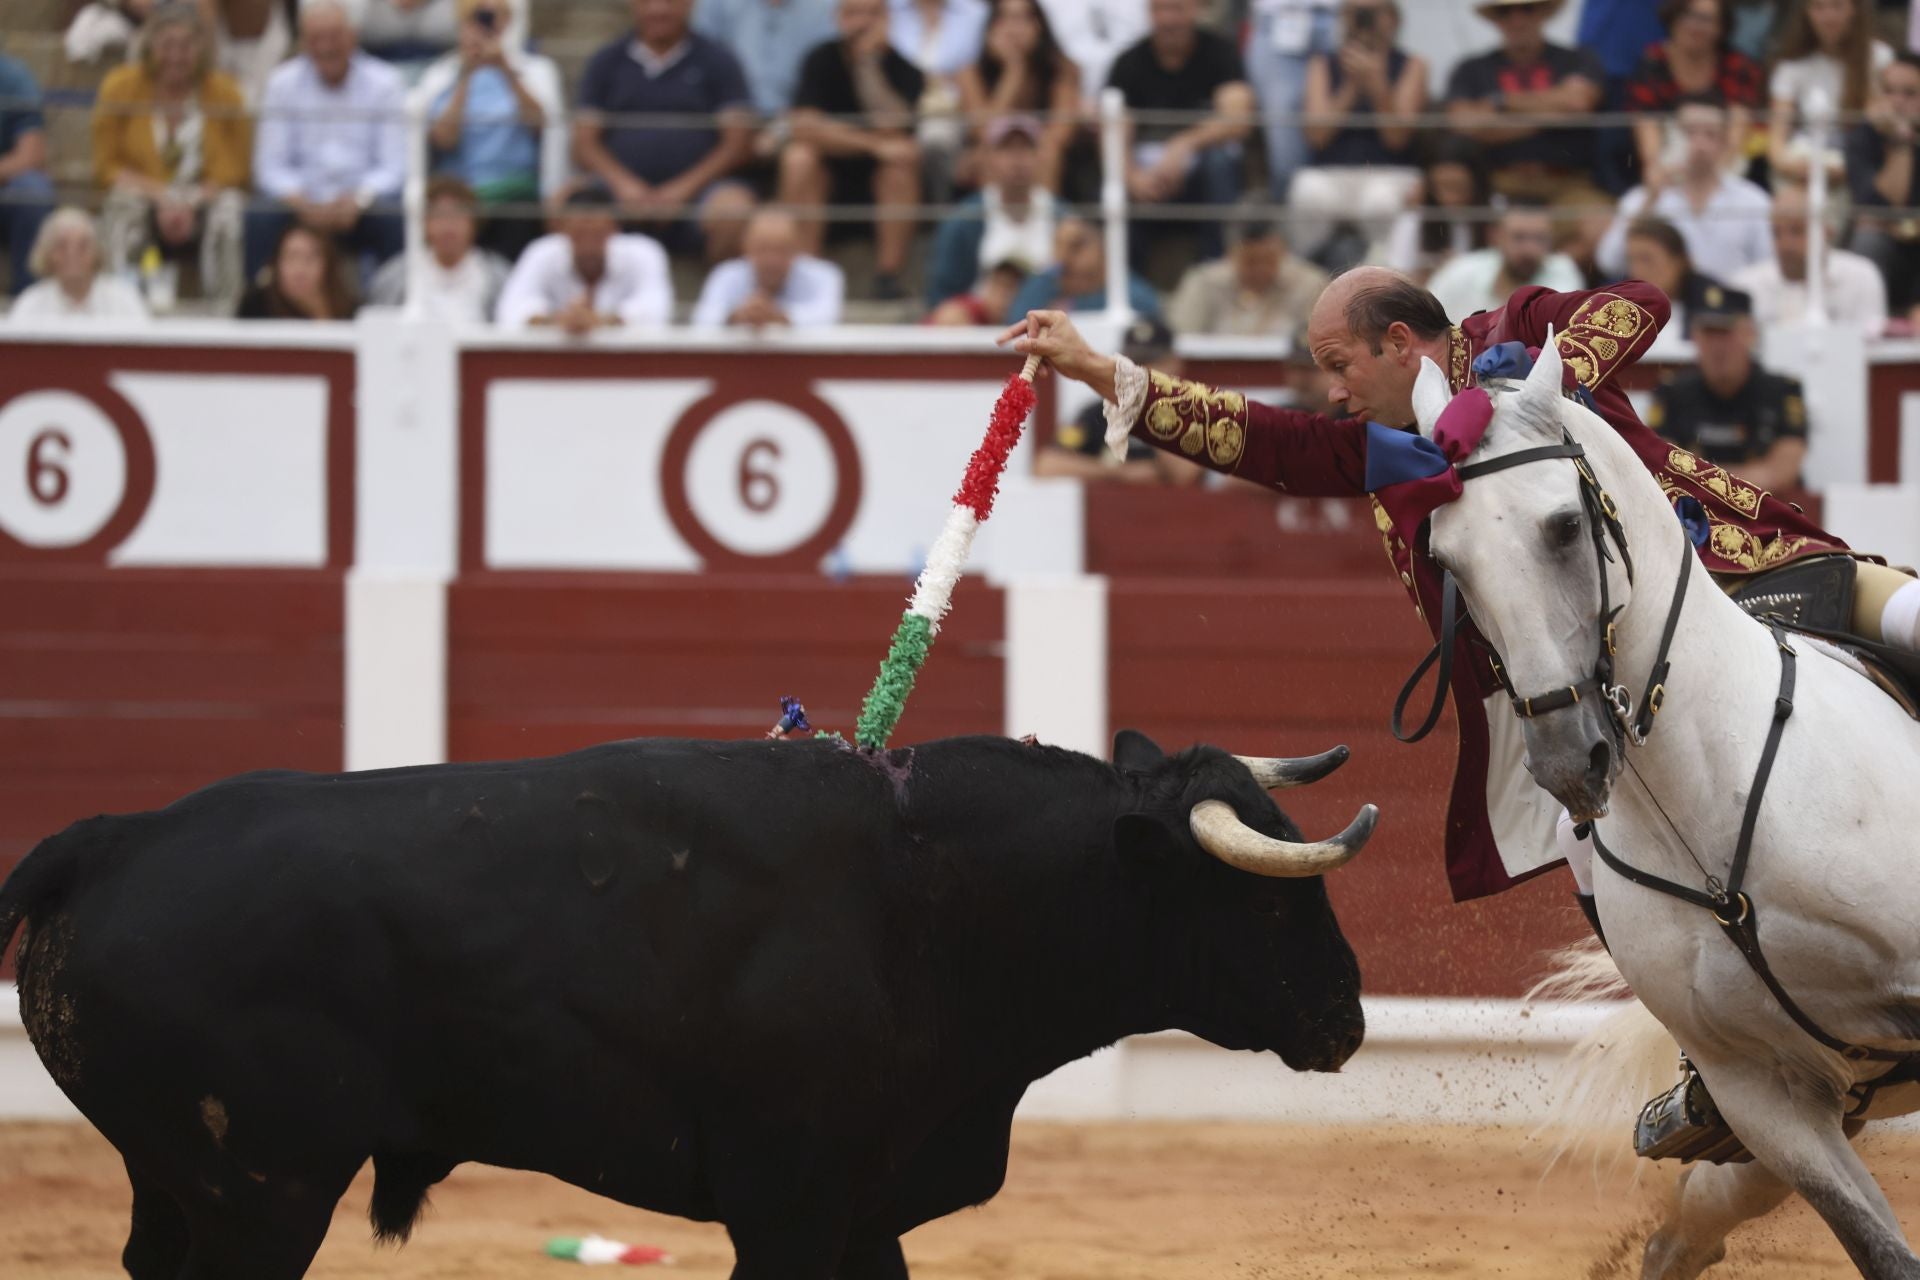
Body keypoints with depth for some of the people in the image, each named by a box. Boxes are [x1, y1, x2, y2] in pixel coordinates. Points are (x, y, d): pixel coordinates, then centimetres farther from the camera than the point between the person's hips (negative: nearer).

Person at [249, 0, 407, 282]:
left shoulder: (383, 83, 2)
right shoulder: (283, 84, 5)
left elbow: (394, 169, -3)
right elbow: (269, 168, 1)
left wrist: (354, 201, -22)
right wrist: (303, 204, -19)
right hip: (304, 203, 1)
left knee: (395, 223, -33)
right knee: (257, 222, -29)